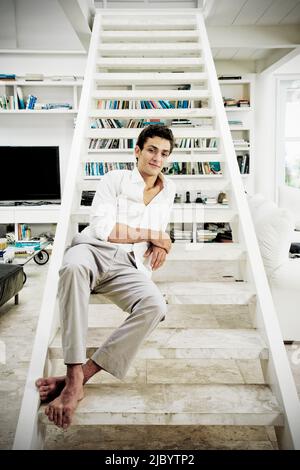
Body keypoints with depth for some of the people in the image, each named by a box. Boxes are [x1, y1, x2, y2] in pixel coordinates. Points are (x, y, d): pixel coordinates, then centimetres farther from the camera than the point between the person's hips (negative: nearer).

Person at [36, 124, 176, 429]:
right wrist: (152, 235, -1)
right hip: (94, 251, -3)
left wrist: (159, 245, 10)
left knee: (155, 306, -33)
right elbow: (103, 228, -7)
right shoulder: (115, 179, 7)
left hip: (129, 267, 4)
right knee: (73, 267, -43)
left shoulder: (168, 189, 24)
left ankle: (84, 374, -31)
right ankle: (74, 377, -43)